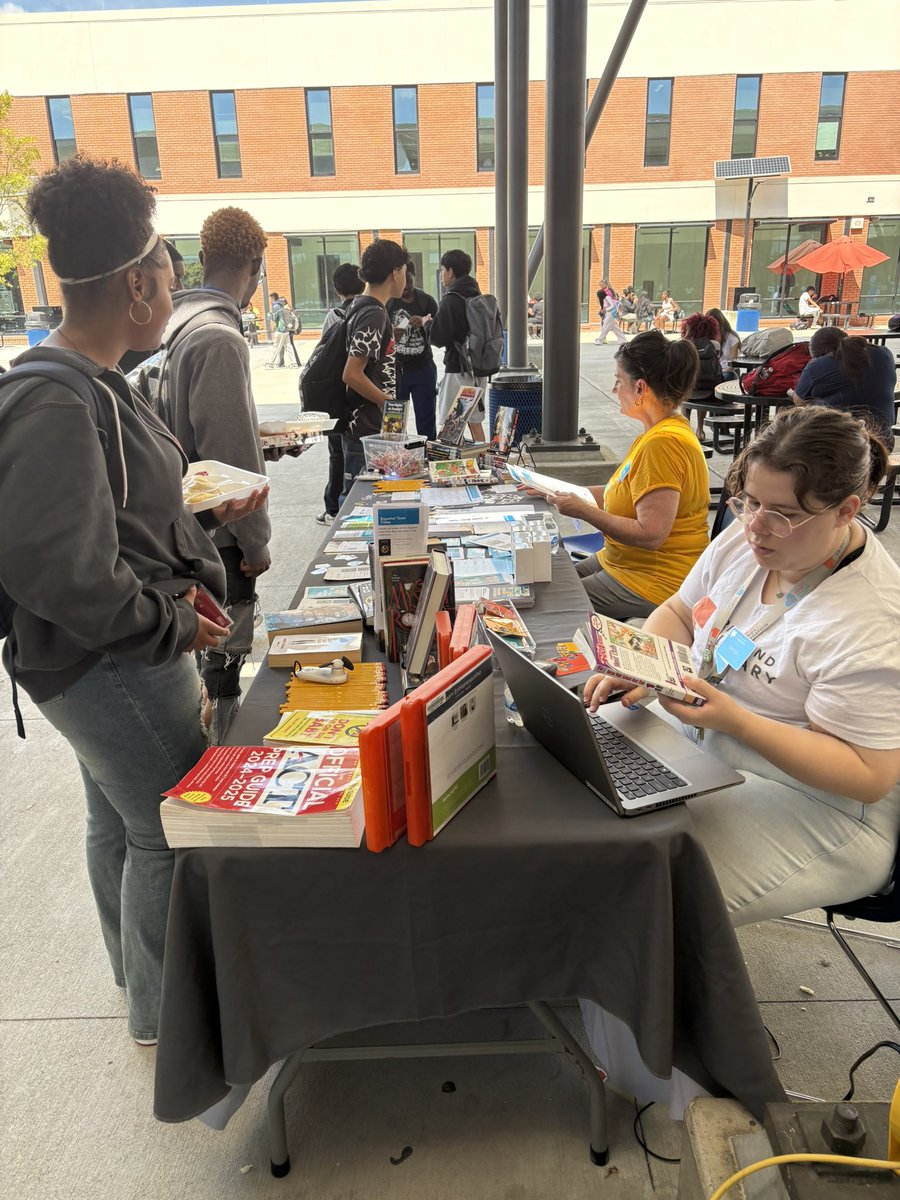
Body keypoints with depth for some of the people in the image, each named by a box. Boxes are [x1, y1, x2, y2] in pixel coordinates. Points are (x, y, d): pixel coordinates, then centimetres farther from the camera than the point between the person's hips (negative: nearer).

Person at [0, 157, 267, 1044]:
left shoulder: (89, 384, 7)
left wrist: (198, 510, 4)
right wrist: (171, 625, -19)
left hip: (114, 660, 10)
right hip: (112, 667, -10)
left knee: (117, 819, 24)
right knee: (169, 832, 6)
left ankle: (137, 971, 48)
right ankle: (162, 1014, 31)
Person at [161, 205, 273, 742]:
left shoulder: (182, 322, 9)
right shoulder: (220, 338, -21)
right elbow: (229, 454, -22)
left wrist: (261, 440, 24)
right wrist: (255, 541, -14)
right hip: (222, 535, -10)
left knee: (212, 652, 23)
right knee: (224, 658, 2)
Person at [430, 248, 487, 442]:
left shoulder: (451, 300, -14)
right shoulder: (477, 296, 10)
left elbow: (438, 338, -16)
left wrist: (427, 323, 4)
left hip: (457, 369, -8)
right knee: (475, 421, 16)